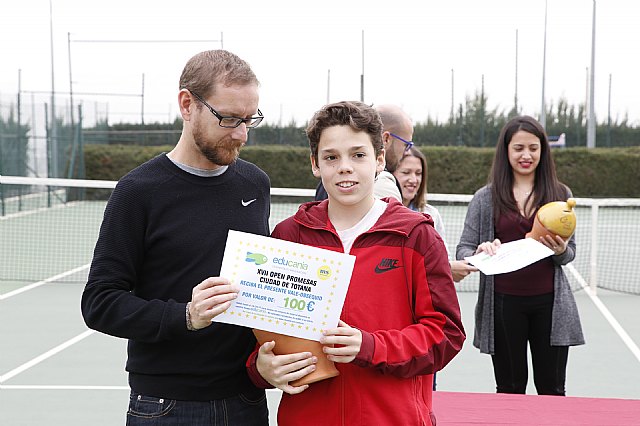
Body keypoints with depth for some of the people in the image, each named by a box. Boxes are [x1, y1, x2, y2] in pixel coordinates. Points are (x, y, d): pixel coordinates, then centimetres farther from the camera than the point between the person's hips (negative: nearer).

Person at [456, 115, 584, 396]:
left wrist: (560, 250, -12)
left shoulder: (560, 194, 7)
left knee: (552, 389, 7)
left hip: (549, 302, 1)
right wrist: (480, 252, -20)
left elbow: (570, 253, 11)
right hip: (504, 302, -1)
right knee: (510, 389, 9)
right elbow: (463, 249, 2)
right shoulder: (486, 198, 3)